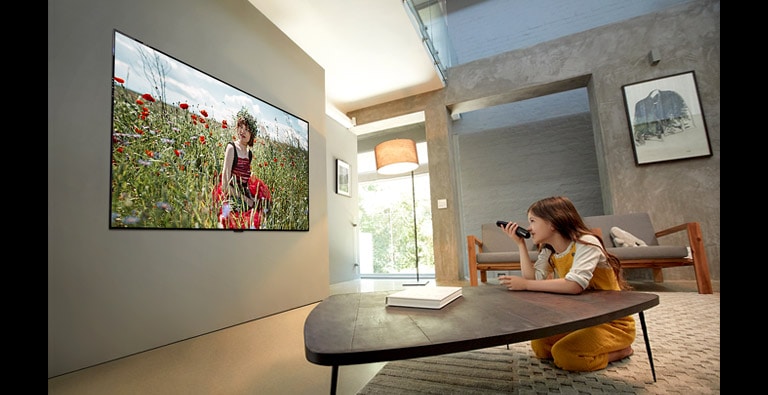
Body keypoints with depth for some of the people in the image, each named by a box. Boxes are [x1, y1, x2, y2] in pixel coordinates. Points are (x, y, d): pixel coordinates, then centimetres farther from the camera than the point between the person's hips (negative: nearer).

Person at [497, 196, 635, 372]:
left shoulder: (586, 243, -21)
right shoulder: (548, 251, 2)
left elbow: (574, 285, -37)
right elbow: (533, 279, -13)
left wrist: (525, 284, -32)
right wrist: (521, 244, -13)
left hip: (613, 321, -7)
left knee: (563, 353, -23)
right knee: (539, 345, -7)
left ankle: (620, 350, 3)